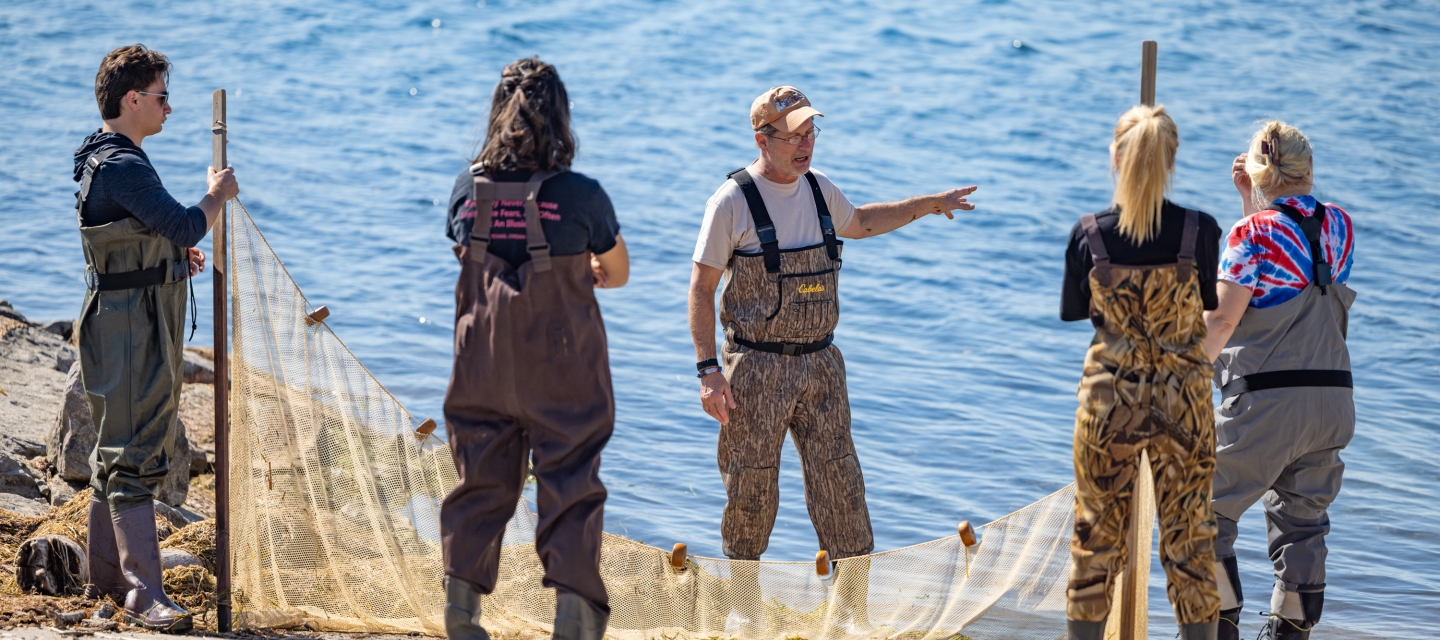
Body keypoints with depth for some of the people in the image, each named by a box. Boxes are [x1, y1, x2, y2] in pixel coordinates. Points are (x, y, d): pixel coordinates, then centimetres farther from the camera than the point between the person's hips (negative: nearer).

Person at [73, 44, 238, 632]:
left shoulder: (105, 159, 15)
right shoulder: (121, 166, -19)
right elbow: (185, 226, -26)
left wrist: (172, 256, 14)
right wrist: (219, 193, -7)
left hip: (136, 323, 11)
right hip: (131, 323, -11)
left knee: (119, 447, 16)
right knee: (135, 453, -12)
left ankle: (103, 574, 25)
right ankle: (143, 593, -14)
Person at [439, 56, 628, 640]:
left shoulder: (468, 188, -5)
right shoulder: (581, 195, -15)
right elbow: (618, 273, 0)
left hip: (482, 363, 3)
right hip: (562, 371, -3)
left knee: (481, 478, 14)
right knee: (570, 482, 5)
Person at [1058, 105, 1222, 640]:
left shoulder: (1088, 234, -10)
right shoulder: (1200, 231, -11)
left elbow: (1073, 310, 4)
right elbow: (1216, 305, 2)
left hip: (1109, 397, 0)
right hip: (1185, 397, 0)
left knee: (1097, 539, 10)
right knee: (1189, 537, 10)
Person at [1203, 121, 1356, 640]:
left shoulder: (1255, 231, -10)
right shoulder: (1339, 226, 8)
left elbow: (1221, 320, -12)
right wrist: (1254, 204, 19)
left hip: (1266, 399, -6)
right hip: (1333, 397, 6)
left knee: (1208, 509, 6)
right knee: (1303, 520, 14)